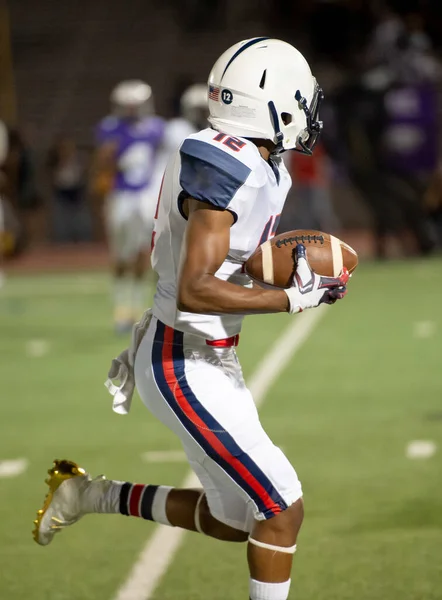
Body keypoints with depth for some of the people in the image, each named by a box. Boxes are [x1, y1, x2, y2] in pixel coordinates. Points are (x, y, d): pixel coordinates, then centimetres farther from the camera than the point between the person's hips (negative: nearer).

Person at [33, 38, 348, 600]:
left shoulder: (255, 166, 7)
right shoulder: (226, 172, -23)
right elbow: (196, 291, -29)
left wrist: (143, 341, 26)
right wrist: (294, 298, -25)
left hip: (213, 361, 10)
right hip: (187, 373, -10)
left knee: (234, 519, 16)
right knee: (282, 509, -8)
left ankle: (90, 494, 26)